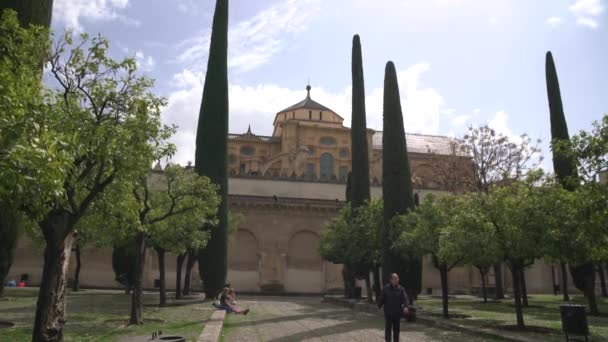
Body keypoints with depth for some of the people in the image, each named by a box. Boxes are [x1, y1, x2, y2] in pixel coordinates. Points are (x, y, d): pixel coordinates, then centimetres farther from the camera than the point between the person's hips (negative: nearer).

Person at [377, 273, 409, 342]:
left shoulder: (401, 289, 0)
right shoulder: (386, 288, -3)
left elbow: (405, 298, -11)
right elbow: (382, 298, 1)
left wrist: (405, 306, -26)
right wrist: (379, 306, 1)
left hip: (397, 313, 2)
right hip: (388, 313, -2)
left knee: (396, 329, 11)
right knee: (388, 329, -1)